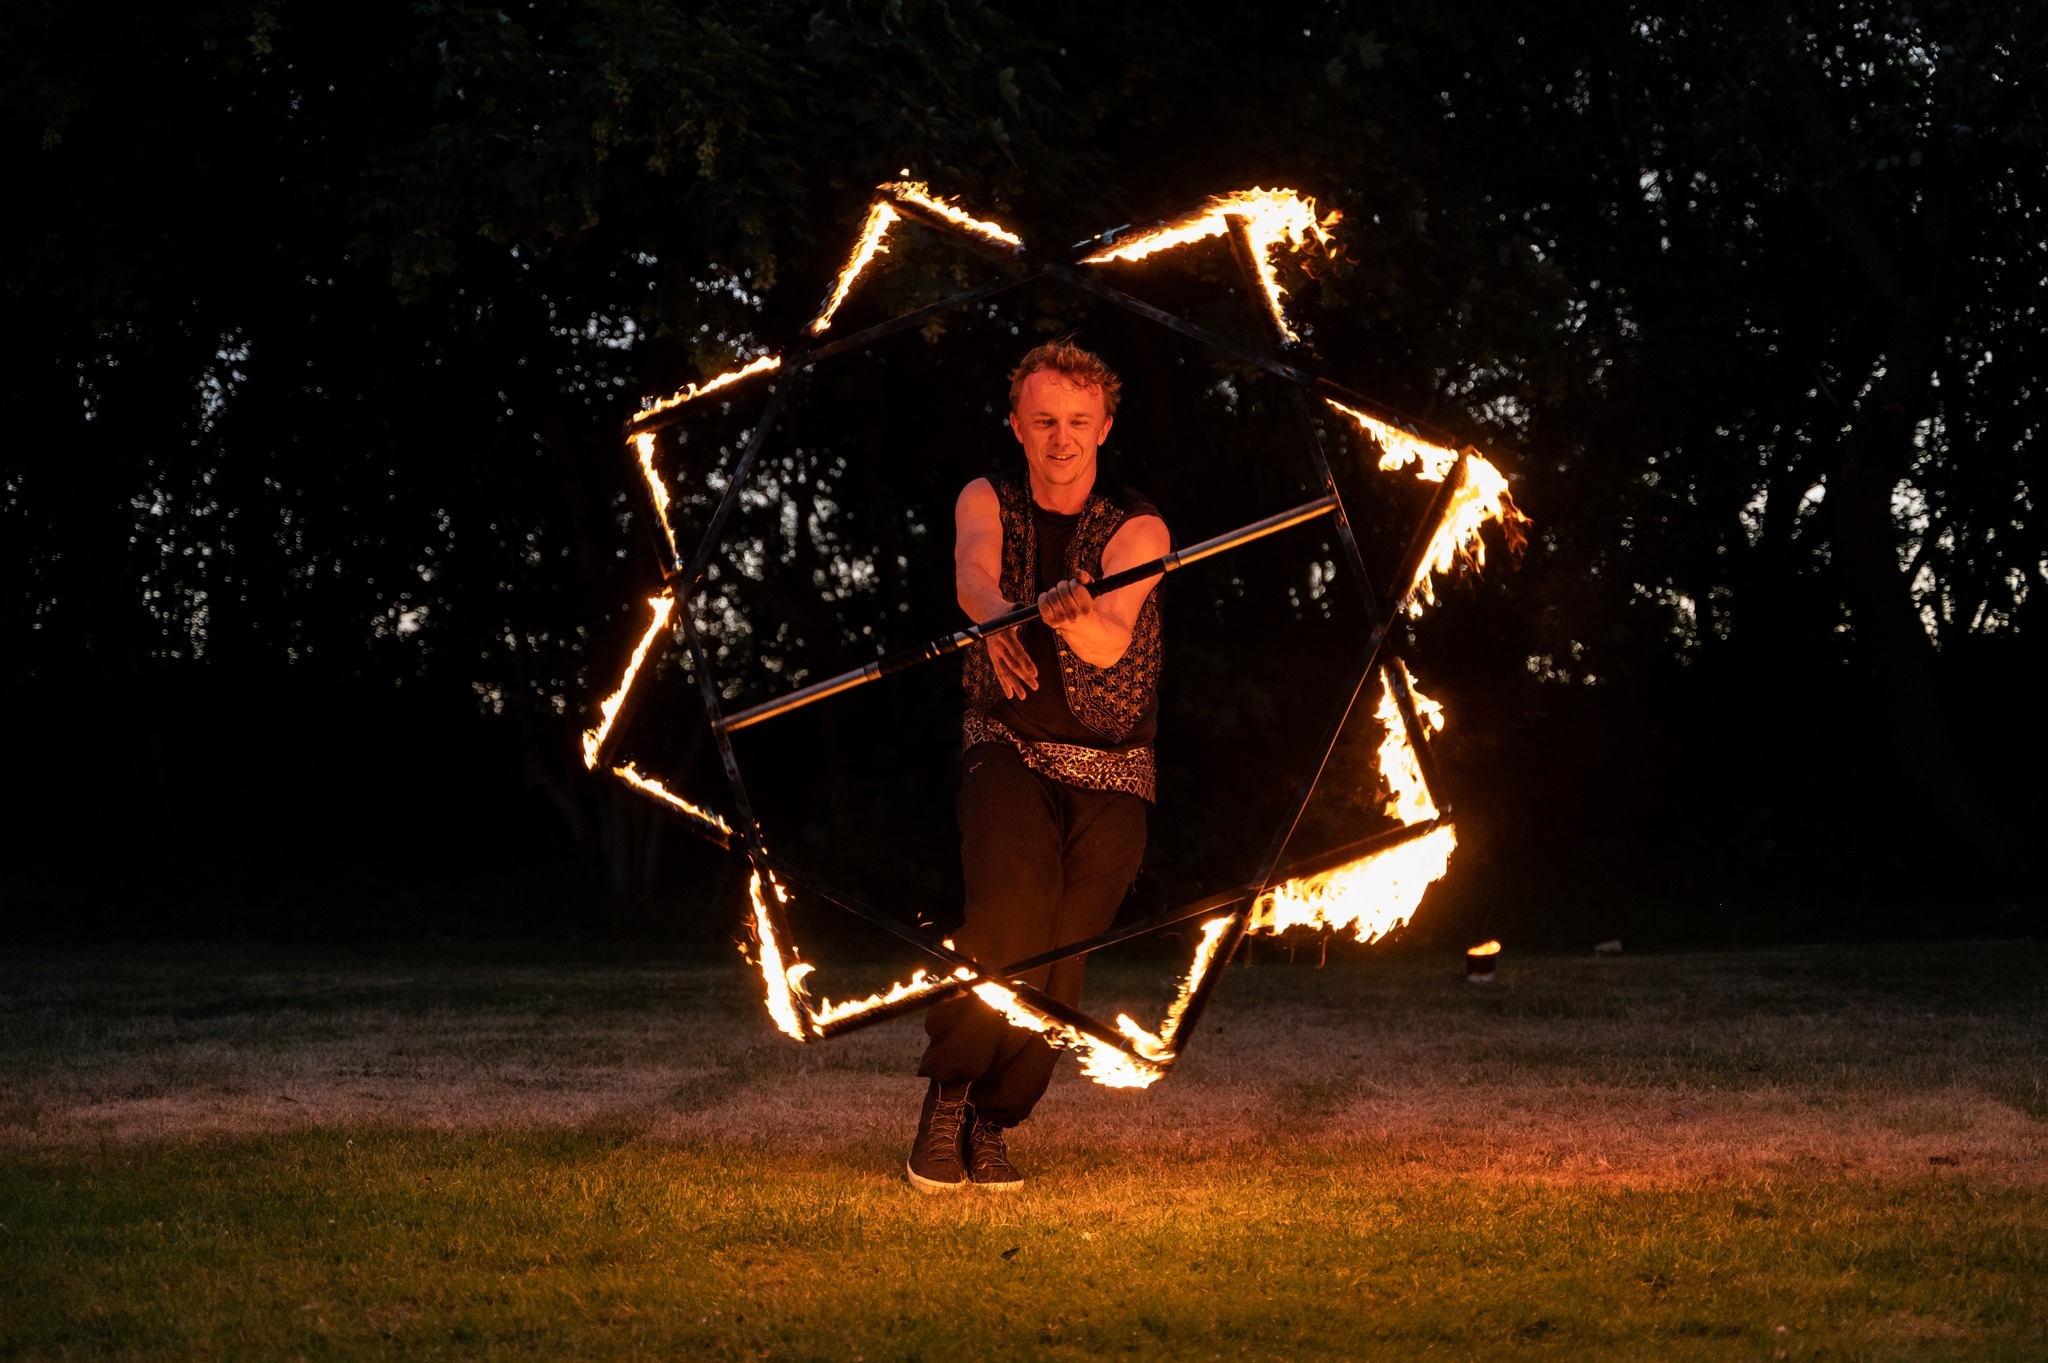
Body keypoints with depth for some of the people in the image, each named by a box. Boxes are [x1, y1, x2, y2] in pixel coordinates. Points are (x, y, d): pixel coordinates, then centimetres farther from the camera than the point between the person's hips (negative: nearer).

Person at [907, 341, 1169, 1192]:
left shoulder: (1137, 531, -10)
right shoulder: (987, 502, -2)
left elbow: (1111, 641, -30)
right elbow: (973, 573, -26)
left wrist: (1075, 617, -54)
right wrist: (999, 619, -49)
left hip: (1108, 771, 0)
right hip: (1008, 747, 0)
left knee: (1057, 956, -8)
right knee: (1011, 899, -27)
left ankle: (991, 1122, 12)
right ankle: (948, 1089, -16)